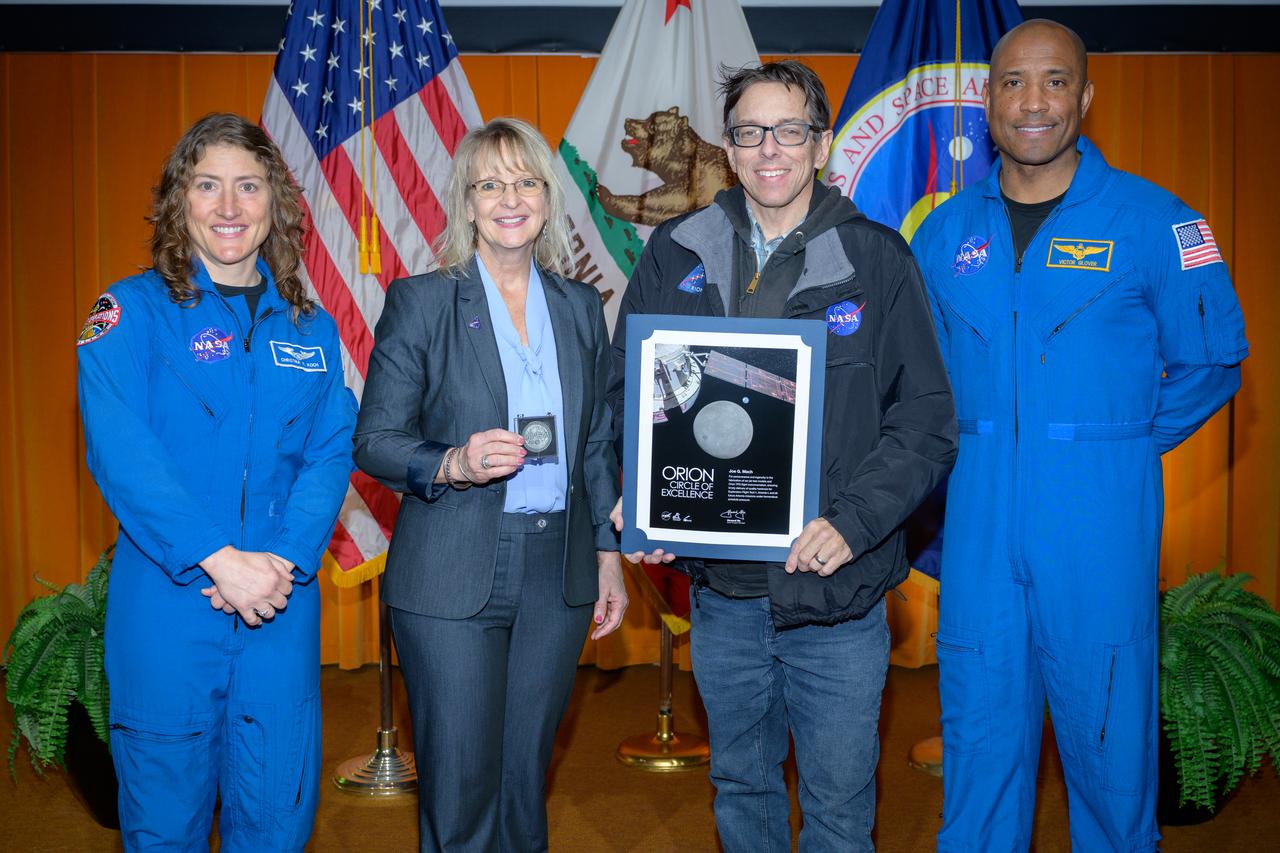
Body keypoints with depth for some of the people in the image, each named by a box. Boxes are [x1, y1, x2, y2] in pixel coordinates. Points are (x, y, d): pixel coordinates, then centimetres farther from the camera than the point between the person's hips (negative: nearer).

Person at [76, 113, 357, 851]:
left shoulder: (312, 328, 9)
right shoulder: (131, 312, -1)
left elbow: (331, 455, 3)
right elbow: (121, 452, -12)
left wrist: (282, 561, -14)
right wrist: (221, 560, -20)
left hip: (282, 605, 3)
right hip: (166, 601, -2)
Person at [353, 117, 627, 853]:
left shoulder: (581, 306, 9)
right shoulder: (419, 301, -3)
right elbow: (375, 441, -4)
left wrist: (610, 553, 10)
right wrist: (454, 465, -22)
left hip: (557, 575, 4)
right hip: (452, 580, -3)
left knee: (526, 779, 14)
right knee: (460, 789, 3)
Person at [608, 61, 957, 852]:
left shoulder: (877, 258, -4)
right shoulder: (676, 254, 3)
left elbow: (926, 419, -5)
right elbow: (627, 392, 9)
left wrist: (853, 521, -19)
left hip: (838, 593, -2)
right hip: (721, 587, 3)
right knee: (741, 787, 22)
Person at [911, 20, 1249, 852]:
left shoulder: (1153, 221, -3)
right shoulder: (946, 234, 7)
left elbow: (1211, 363, 4)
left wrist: (1119, 444, 0)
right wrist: (960, 452, 7)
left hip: (1099, 529, -3)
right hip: (978, 526, 3)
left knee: (1108, 729, 7)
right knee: (980, 726, 11)